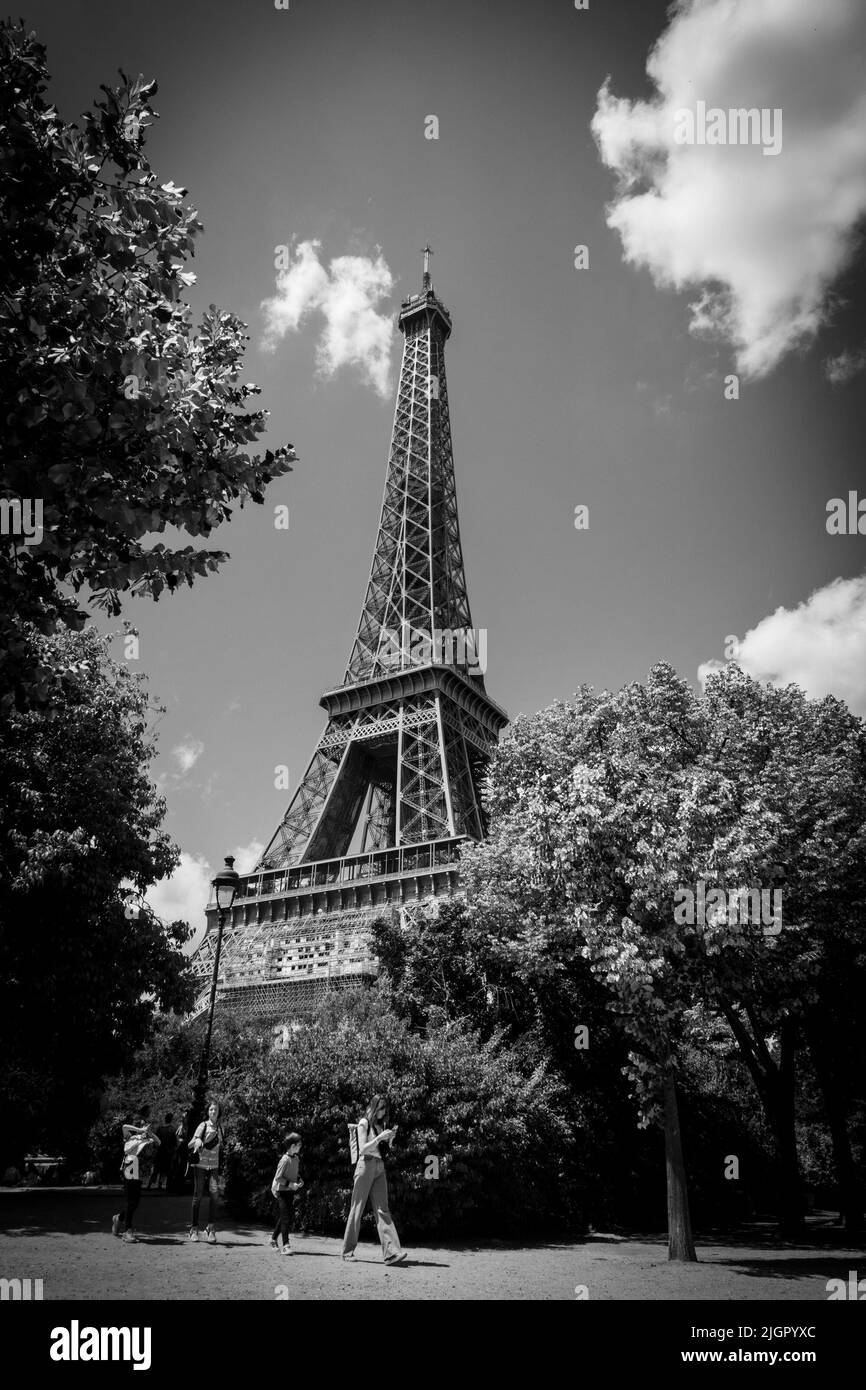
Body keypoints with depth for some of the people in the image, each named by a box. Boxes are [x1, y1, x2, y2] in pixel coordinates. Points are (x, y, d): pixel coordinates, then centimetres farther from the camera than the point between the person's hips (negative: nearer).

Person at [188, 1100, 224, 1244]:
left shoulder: (219, 1127, 10)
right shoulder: (203, 1125, -4)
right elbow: (189, 1145, -11)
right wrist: (197, 1141, -28)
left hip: (214, 1166, 3)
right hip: (200, 1165, -3)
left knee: (214, 1193, -16)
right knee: (198, 1196, 0)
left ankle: (211, 1227, -9)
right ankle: (194, 1228, 15)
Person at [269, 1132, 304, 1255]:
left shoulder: (296, 1158, 6)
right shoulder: (285, 1160, -19)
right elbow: (278, 1178, -18)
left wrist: (299, 1180, 2)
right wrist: (289, 1184, -24)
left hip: (290, 1191, 8)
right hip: (282, 1191, -8)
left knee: (286, 1217, 12)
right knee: (285, 1217, -10)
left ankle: (273, 1238, 30)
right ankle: (285, 1245, -7)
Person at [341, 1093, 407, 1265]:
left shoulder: (381, 1124, 14)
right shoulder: (364, 1123, -5)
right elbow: (362, 1149, -12)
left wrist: (389, 1138, 0)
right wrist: (380, 1137, -20)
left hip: (380, 1168, 6)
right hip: (366, 1165, -6)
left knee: (382, 1209, -4)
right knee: (357, 1208, 2)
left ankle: (391, 1252, -13)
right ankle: (348, 1250, 13)